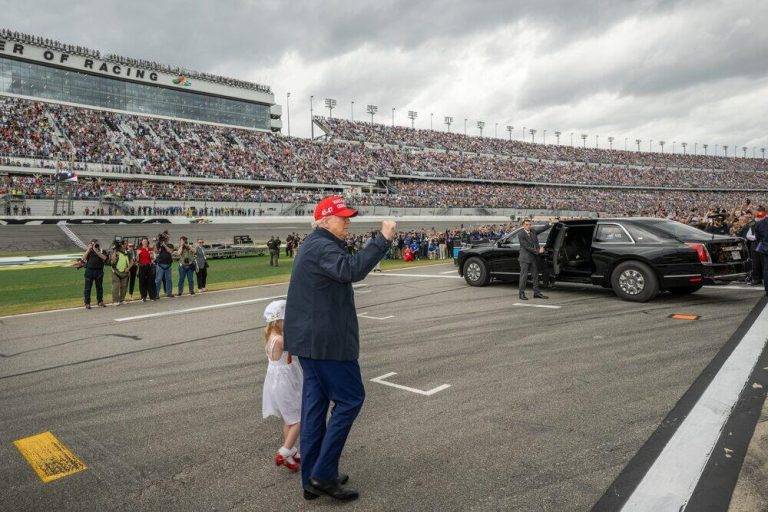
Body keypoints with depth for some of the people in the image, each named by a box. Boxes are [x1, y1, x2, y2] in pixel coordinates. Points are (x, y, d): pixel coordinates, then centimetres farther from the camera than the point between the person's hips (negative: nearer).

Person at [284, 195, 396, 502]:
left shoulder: (314, 245, 18)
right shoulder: (322, 247, -17)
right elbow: (352, 270, -35)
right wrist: (383, 239, -33)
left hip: (308, 339, 11)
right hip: (325, 341, -11)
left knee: (315, 403, 13)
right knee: (350, 399, -1)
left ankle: (312, 480, 22)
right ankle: (324, 474, 4)